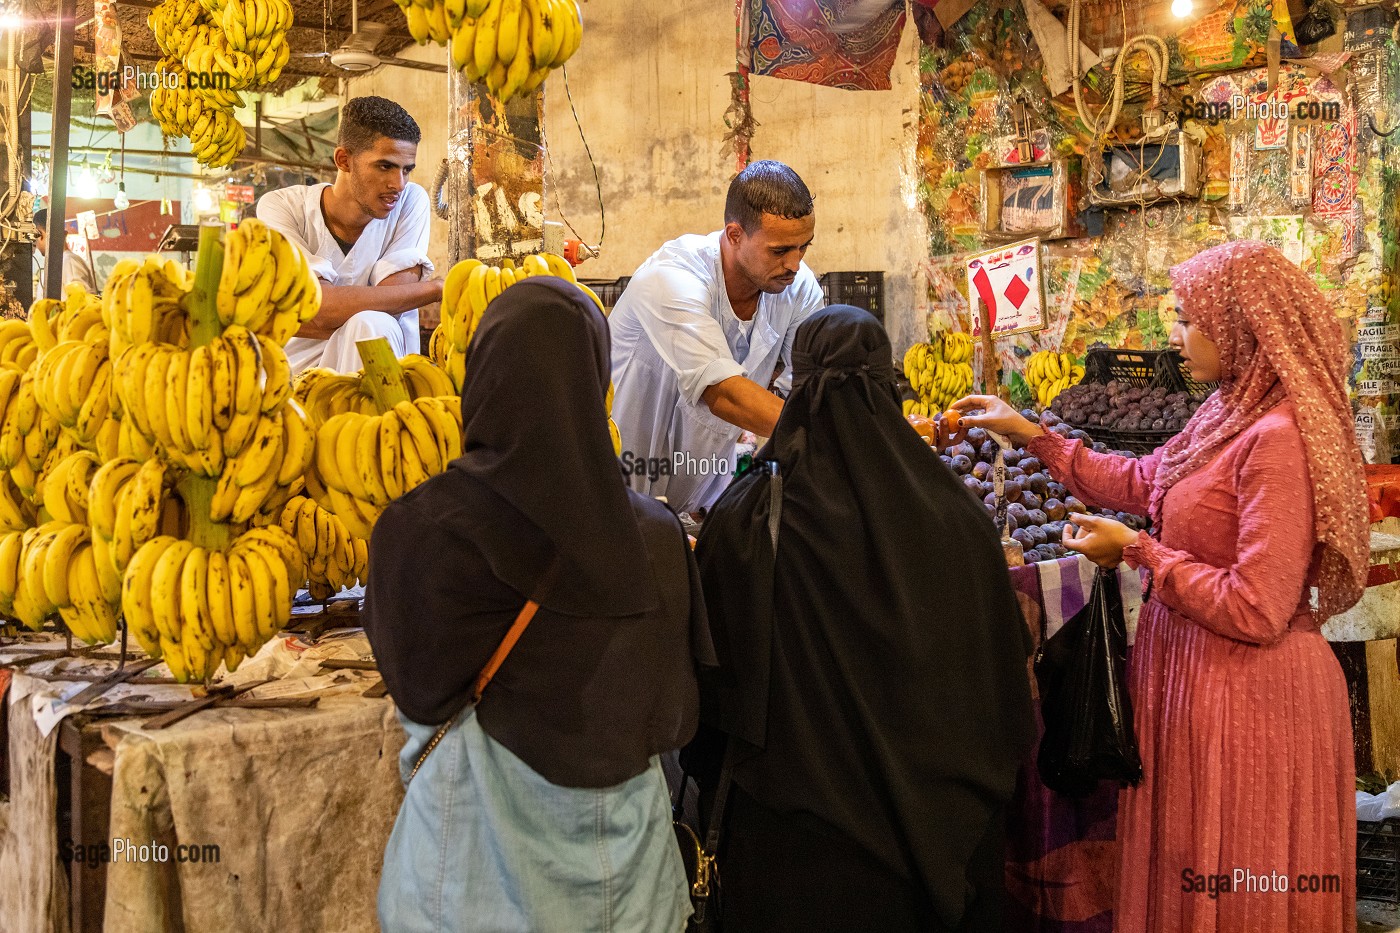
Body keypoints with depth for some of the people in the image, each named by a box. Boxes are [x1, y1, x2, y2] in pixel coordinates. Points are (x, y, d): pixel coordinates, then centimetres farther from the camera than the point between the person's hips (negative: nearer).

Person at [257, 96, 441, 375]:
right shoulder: (282, 207, -8)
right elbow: (317, 308, -22)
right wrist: (437, 288, -22)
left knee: (370, 325, -28)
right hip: (300, 369, -1)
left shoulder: (411, 202, -4)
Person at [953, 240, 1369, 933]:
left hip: (1246, 691, -9)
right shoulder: (1229, 413, 4)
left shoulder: (1280, 438, -24)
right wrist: (1028, 434, 16)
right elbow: (1142, 482, 16)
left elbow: (1256, 611, -26)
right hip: (1194, 668, 9)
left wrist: (1138, 550, -16)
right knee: (1181, 871, 22)